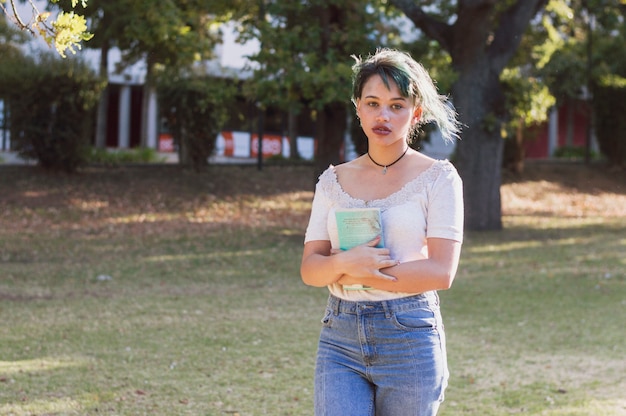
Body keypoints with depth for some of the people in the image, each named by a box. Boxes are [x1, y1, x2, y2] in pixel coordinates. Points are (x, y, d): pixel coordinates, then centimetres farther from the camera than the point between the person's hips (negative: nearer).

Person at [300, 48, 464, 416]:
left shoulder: (438, 178, -1)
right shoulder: (334, 182, 10)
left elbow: (441, 272, -11)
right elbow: (310, 269, 3)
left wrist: (356, 274, -11)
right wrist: (344, 263, -19)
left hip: (409, 335, -2)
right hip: (340, 338, 2)